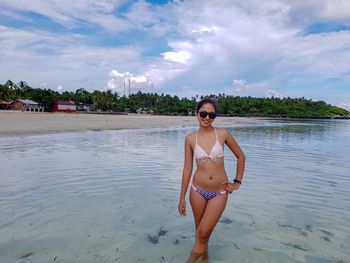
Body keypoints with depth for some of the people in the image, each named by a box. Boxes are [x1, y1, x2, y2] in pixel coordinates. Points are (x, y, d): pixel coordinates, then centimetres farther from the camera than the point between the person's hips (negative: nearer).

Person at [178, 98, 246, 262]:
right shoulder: (190, 138, -4)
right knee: (200, 232, 16)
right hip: (198, 190, 1)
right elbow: (187, 169, -1)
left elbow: (241, 156, 5)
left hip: (220, 192, -1)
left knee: (203, 233, -2)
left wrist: (237, 182, 4)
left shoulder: (223, 133, -7)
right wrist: (182, 197, 0)